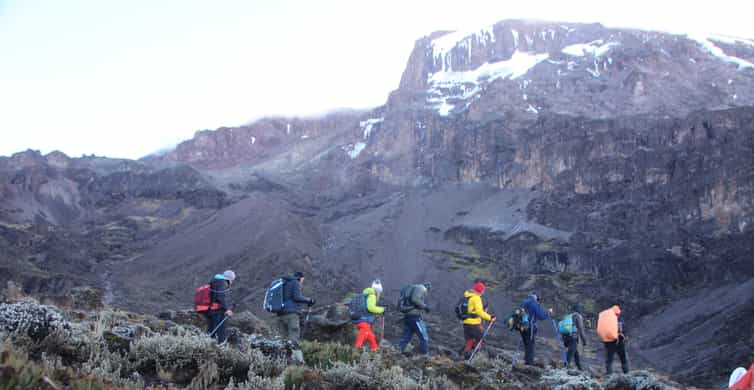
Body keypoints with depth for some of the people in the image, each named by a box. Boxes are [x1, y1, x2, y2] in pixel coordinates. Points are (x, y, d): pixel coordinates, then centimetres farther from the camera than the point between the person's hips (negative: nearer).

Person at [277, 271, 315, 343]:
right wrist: (309, 300, 1)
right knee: (293, 339, -12)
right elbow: (297, 297, -10)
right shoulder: (296, 282, 1)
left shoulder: (284, 283, 24)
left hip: (281, 314, 8)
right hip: (291, 313, -8)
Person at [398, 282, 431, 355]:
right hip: (415, 316, -9)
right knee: (423, 337, 1)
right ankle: (426, 355, 5)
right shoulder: (421, 288, -6)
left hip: (407, 315, 9)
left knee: (406, 337, 11)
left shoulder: (413, 288, 22)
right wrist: (425, 306, -15)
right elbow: (415, 299, -24)